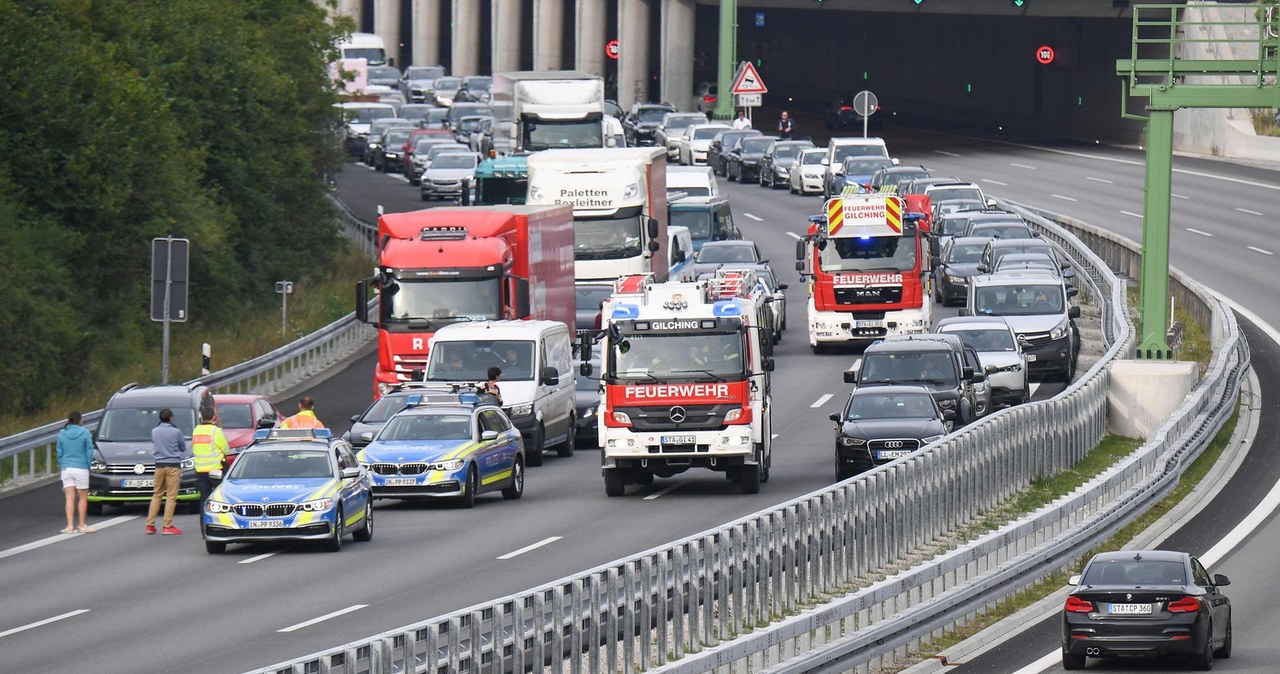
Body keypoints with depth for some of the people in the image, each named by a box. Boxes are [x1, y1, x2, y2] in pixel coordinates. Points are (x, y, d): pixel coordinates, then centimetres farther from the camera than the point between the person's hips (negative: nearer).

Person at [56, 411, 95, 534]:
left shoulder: (62, 434, 2)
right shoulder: (84, 433, -5)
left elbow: (59, 453, 5)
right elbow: (89, 452, -3)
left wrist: (61, 466, 14)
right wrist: (88, 466, 8)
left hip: (66, 469, 2)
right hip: (81, 468, -2)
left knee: (70, 498, 2)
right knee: (83, 498, 8)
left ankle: (70, 526, -4)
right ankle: (82, 525, 11)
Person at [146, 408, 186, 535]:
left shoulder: (154, 431, 3)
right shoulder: (176, 432, -8)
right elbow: (183, 448, 6)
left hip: (159, 465, 4)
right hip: (173, 465, -4)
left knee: (156, 495, 12)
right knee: (171, 496, -2)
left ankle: (150, 525, 10)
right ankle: (167, 526, -6)